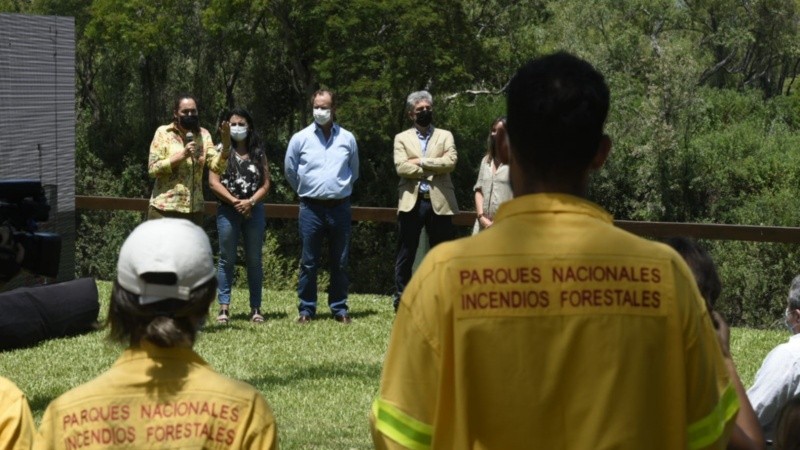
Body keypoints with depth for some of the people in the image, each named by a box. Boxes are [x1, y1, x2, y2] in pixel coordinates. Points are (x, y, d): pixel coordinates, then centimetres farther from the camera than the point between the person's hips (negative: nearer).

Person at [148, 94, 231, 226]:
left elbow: (217, 166, -4)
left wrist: (226, 145, -21)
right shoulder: (163, 133, -1)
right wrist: (182, 155, -16)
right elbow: (153, 169, -9)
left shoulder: (203, 135, 7)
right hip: (164, 209, -3)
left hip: (194, 209, 3)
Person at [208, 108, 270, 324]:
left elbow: (265, 184, 4)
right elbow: (214, 182, -5)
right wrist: (234, 201, -13)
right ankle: (224, 307, 2)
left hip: (254, 210, 2)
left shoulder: (258, 154, 8)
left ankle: (256, 307, 9)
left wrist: (250, 202, -12)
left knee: (254, 260, 5)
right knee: (227, 259, 1)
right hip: (227, 210, -2)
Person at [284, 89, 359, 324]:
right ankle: (306, 309, 8)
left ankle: (339, 309, 13)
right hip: (311, 208, -1)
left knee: (340, 262, 6)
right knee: (309, 262, 2)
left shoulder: (347, 139, 5)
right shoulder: (300, 139, 1)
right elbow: (290, 171, 13)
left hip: (340, 207, 1)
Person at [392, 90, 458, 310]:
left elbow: (451, 161, -5)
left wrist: (421, 162, -9)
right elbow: (401, 167, -6)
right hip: (411, 202, -1)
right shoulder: (402, 138, 10)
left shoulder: (445, 136, 13)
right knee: (405, 255, 2)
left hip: (439, 202, 1)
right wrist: (435, 168, -8)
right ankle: (401, 300, 7)